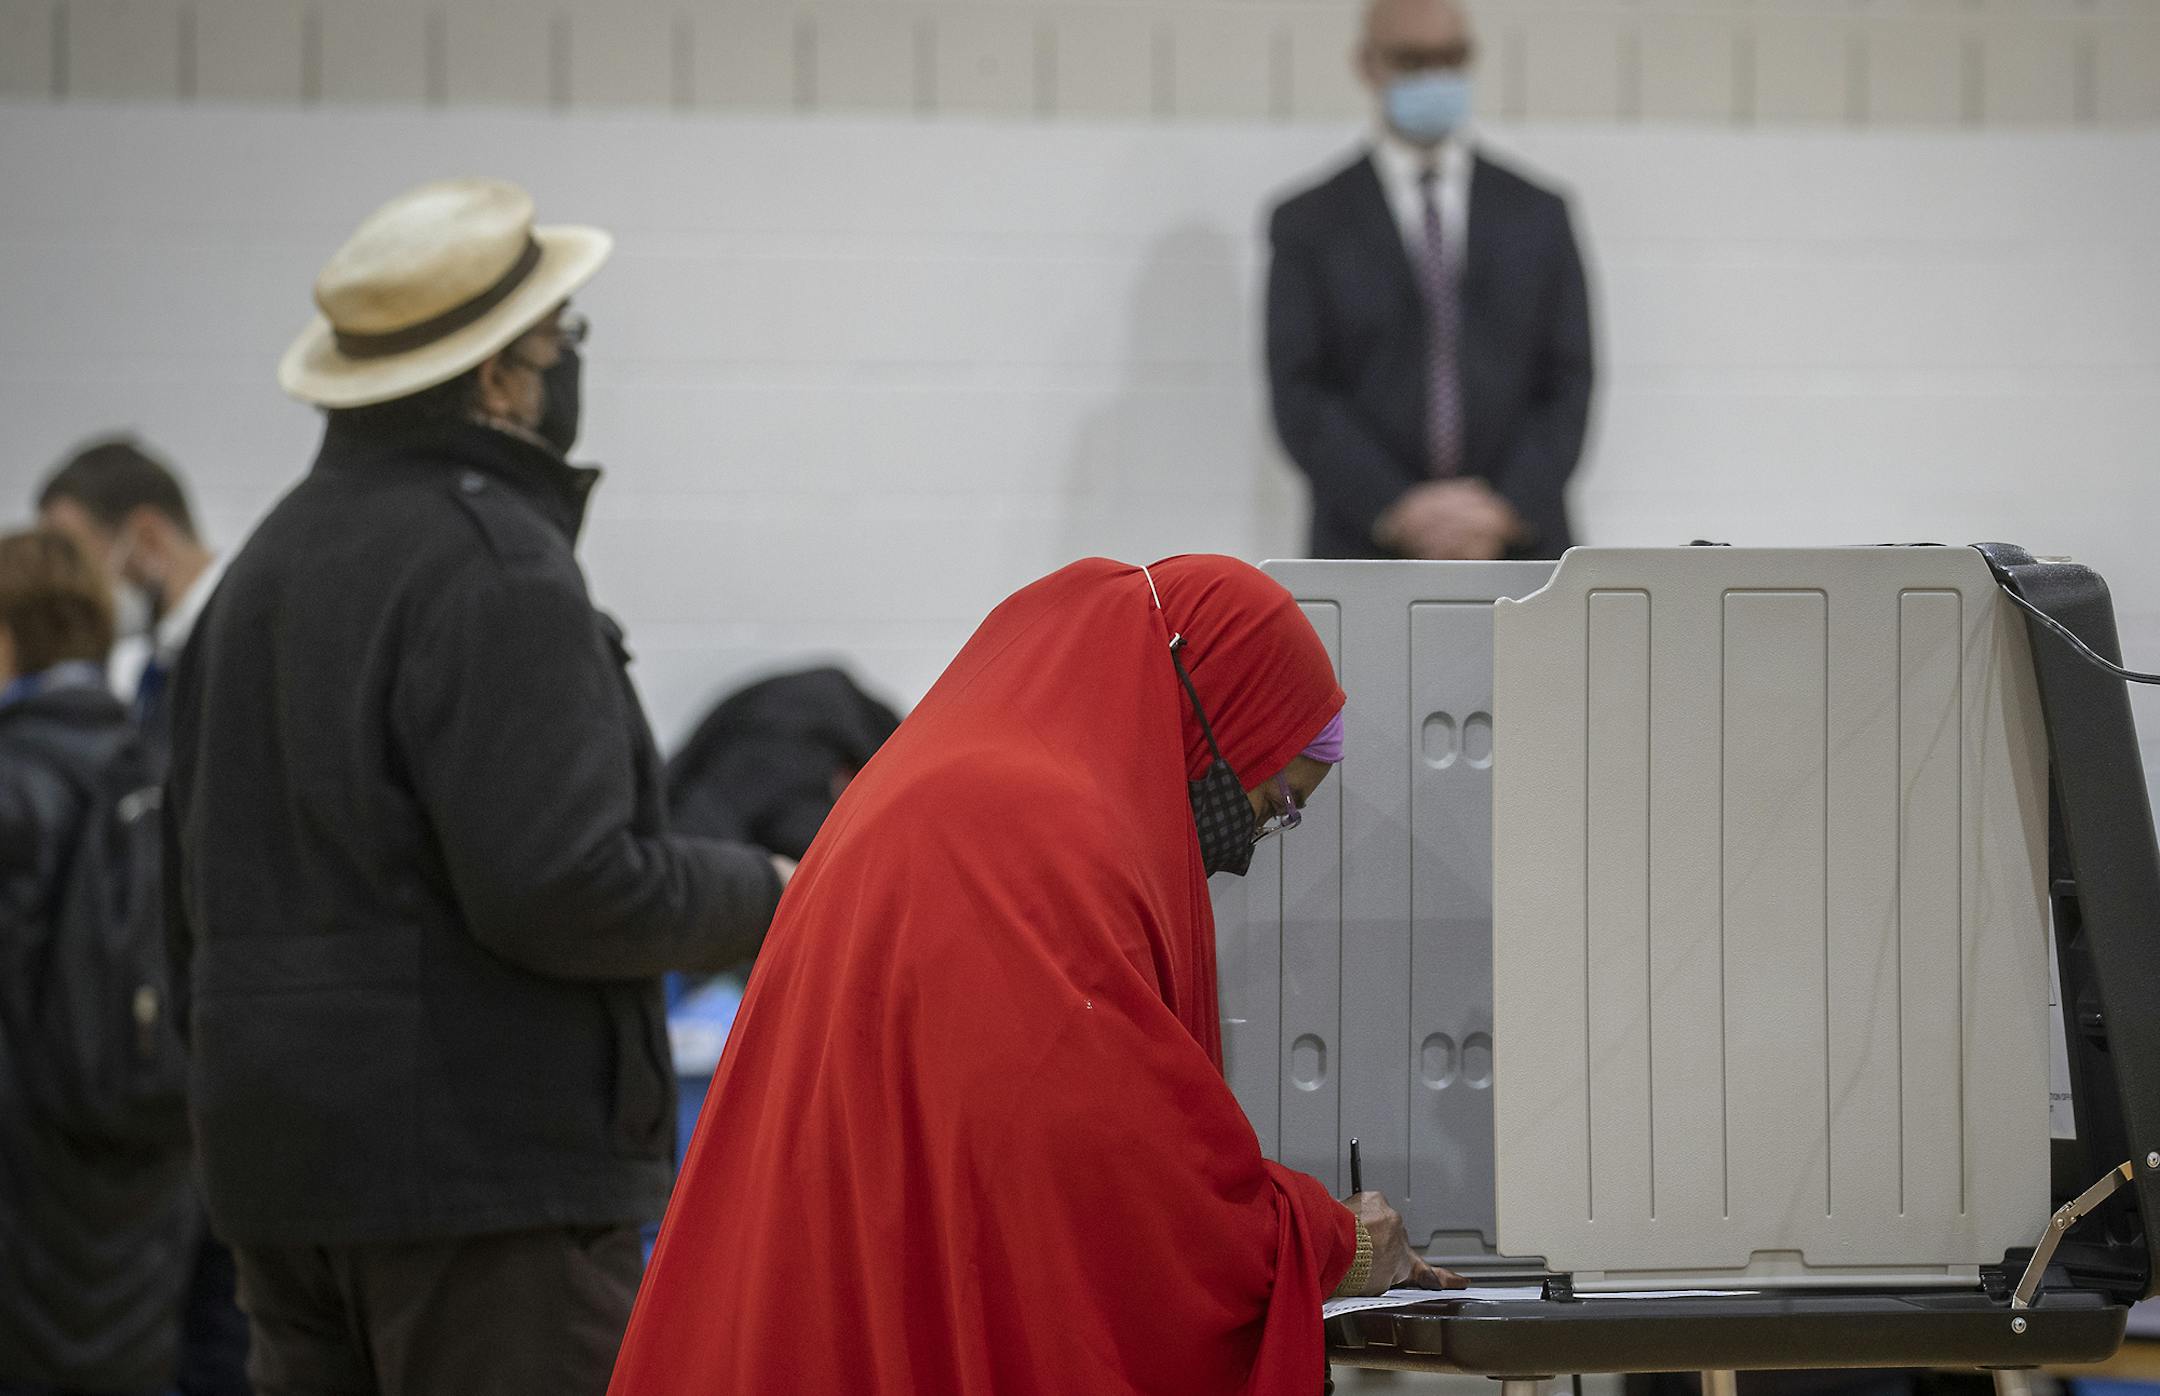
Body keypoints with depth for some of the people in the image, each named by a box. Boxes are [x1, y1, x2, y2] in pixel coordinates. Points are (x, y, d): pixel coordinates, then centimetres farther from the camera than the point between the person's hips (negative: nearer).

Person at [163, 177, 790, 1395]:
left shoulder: (275, 555, 16)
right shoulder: (494, 562, -15)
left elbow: (198, 885, 23)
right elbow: (562, 884, -21)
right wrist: (759, 894, -6)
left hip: (278, 1159, 10)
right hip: (490, 1165, -10)